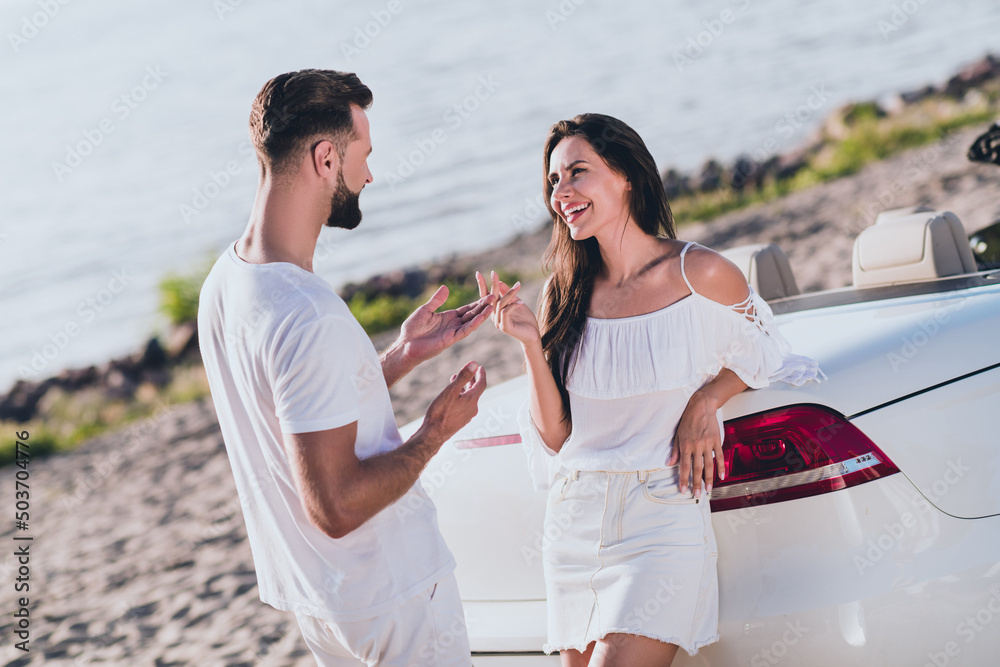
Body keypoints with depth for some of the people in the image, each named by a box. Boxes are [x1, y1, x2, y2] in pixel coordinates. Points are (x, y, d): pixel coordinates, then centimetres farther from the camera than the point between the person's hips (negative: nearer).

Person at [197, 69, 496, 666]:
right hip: (389, 595, -9)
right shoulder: (310, 319, -30)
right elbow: (337, 507, -28)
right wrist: (435, 432, -15)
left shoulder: (224, 280, 1)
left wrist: (403, 355, 8)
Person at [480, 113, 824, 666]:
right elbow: (554, 436, 3)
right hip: (575, 528, 5)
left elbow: (764, 355, 11)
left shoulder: (699, 275, -6)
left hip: (664, 522, -4)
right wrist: (530, 342, -9)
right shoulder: (564, 293, 5)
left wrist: (706, 402, -6)